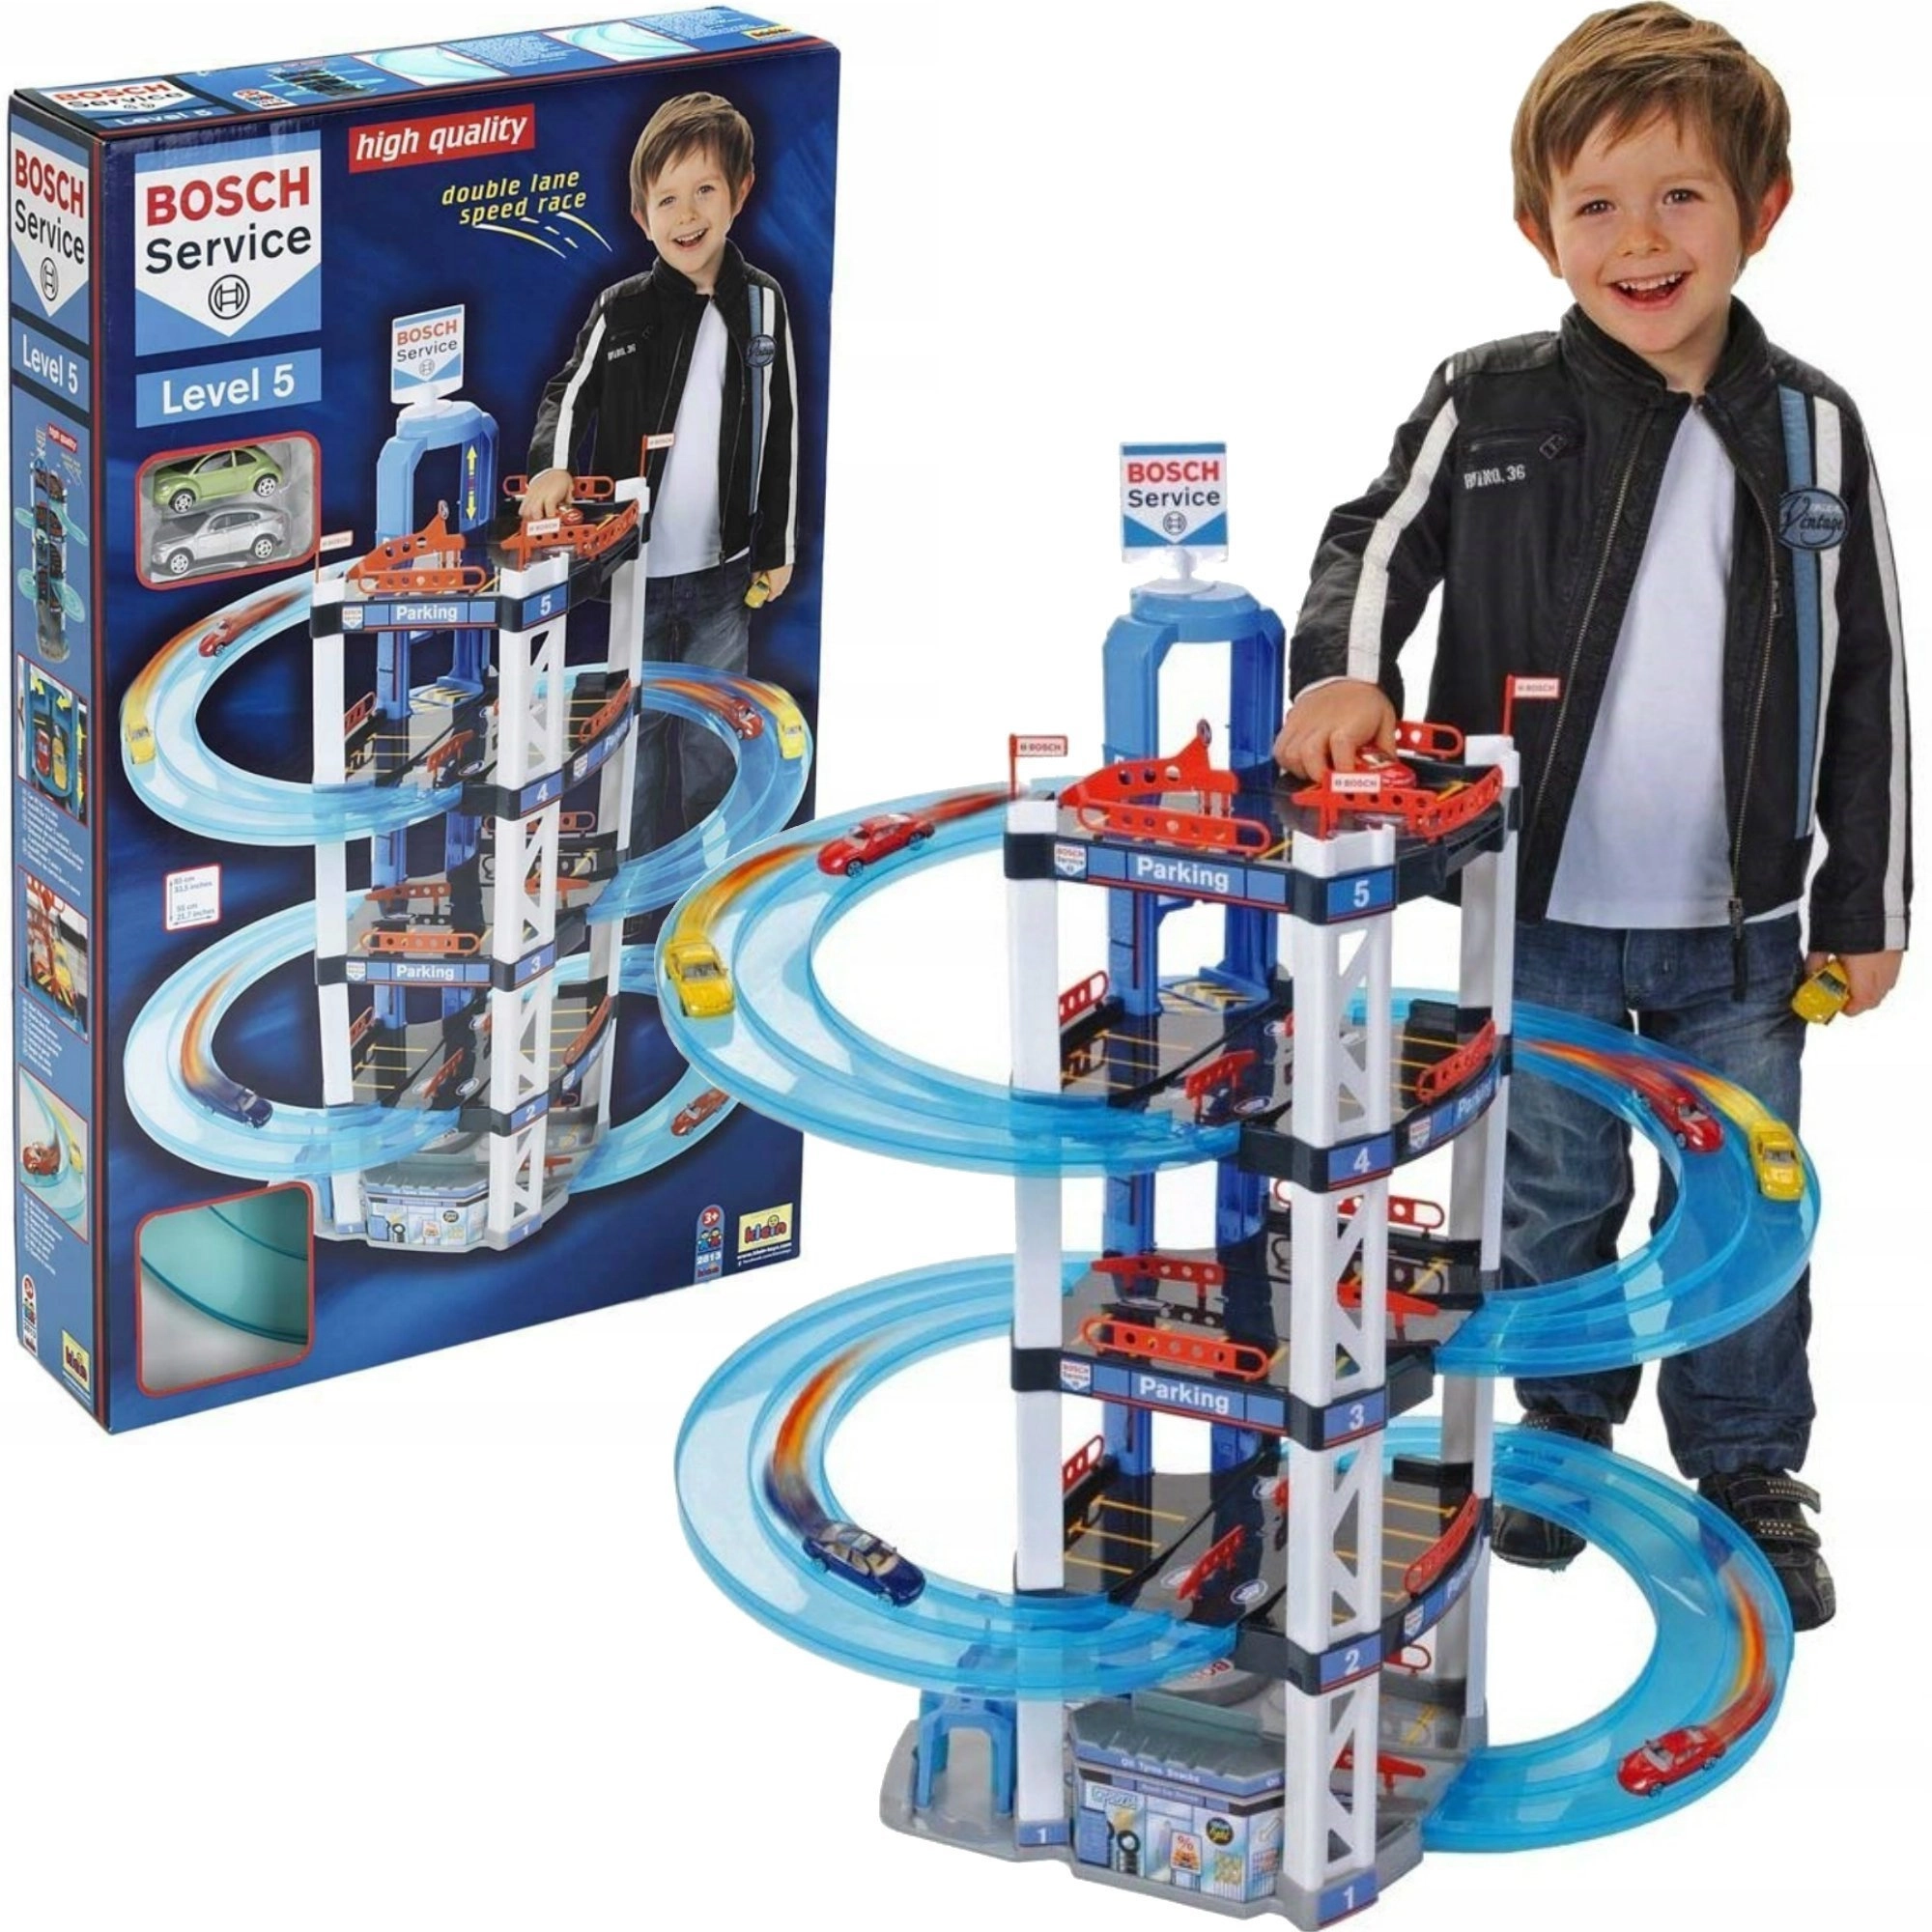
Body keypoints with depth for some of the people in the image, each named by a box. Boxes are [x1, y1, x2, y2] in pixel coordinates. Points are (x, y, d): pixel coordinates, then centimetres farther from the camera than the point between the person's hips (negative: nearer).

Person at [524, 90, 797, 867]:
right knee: (634, 730, 7)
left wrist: (778, 549, 7)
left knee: (711, 739, 12)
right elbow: (569, 393, 6)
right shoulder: (620, 312, -6)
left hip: (722, 575, 1)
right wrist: (553, 466, -15)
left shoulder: (761, 305, -2)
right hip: (633, 570, -1)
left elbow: (781, 430, 5)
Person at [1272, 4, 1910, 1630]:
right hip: (1541, 911, -1)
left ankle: (1749, 1475, 28)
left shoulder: (1812, 433, -5)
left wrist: (1869, 907, 4)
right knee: (1550, 1199, 15)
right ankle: (1560, 1438, 35)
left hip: (1740, 924, 1)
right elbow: (1380, 539, 4)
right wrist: (1346, 670, -18)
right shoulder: (1489, 409, -9)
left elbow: (1866, 684, 2)